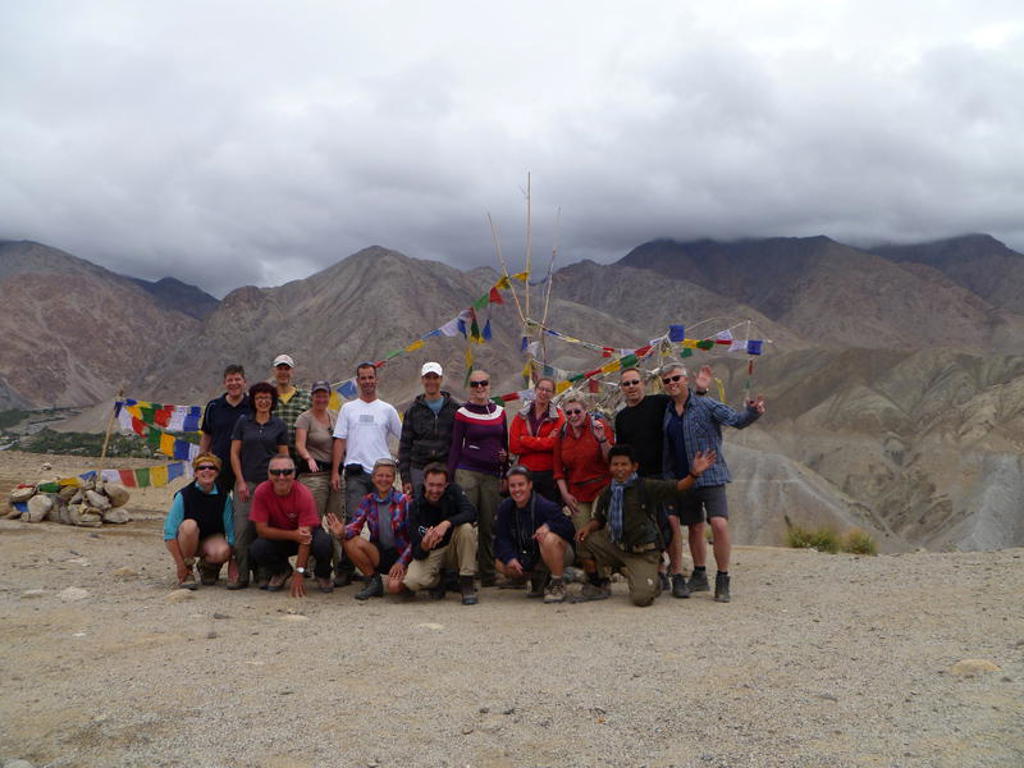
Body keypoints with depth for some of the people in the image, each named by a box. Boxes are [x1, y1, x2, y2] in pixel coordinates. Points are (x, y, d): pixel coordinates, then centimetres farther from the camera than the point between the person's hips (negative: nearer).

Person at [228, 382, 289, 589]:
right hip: (246, 482, 0)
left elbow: (284, 457, 8)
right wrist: (241, 482, -3)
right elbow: (234, 453, 5)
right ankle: (241, 575, -2)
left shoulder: (279, 426, 8)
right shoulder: (243, 422, 7)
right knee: (242, 528, -7)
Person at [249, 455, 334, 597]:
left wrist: (299, 573, -33)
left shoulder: (304, 494, -26)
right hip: (276, 537, 2)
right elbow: (261, 529, -20)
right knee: (258, 548, -30)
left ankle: (323, 575, 3)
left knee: (323, 543, -34)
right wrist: (293, 535, -32)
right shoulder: (261, 492, -21)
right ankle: (280, 572, 6)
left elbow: (305, 537, -28)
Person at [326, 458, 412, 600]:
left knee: (393, 587, -32)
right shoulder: (368, 501, 2)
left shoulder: (403, 501, -9)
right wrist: (342, 532, -33)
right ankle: (374, 581, -4)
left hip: (401, 555, -4)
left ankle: (406, 579, 6)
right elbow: (355, 526, -10)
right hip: (379, 555, 4)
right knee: (349, 542, -23)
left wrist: (401, 562, -19)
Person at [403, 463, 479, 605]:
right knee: (411, 582, -28)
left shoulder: (453, 490, -11)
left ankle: (467, 583, -18)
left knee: (466, 527, -30)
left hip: (455, 550, 1)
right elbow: (417, 554, -18)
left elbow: (471, 512, -29)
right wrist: (423, 547, -43)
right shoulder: (415, 506, -15)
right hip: (431, 553, 0)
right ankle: (439, 581, 9)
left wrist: (447, 523, -43)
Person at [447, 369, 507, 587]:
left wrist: (505, 474, 12)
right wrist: (449, 477, -3)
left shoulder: (499, 412, 12)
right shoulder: (463, 413, 1)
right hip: (467, 473, -3)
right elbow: (455, 447, 2)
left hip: (492, 475, 4)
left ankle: (488, 574, 15)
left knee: (489, 526, 6)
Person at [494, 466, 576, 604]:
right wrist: (510, 557, -25)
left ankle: (558, 584, -16)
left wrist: (549, 526, -41)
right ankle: (538, 578, 12)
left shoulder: (546, 506, -24)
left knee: (549, 539, -39)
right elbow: (501, 538, -8)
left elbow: (569, 529, -25)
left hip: (559, 554, -6)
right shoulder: (505, 508, -7)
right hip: (528, 557, 6)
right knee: (501, 564, -15)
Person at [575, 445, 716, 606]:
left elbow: (677, 487, -24)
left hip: (643, 552, -5)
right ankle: (597, 586, 13)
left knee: (641, 598, -20)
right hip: (616, 546, 5)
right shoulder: (607, 493, 2)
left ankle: (654, 583, 19)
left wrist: (694, 474, -41)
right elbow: (599, 520, 15)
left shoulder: (646, 486, -12)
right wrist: (588, 527, -8)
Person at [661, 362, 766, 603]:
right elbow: (667, 450, 16)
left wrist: (752, 412, -34)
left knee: (719, 524, -17)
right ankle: (699, 576, 29)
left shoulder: (706, 405, -7)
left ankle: (723, 581, -6)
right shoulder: (667, 412, 8)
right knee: (695, 528, 14)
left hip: (711, 477, -5)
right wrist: (668, 478, 10)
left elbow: (736, 420, -15)